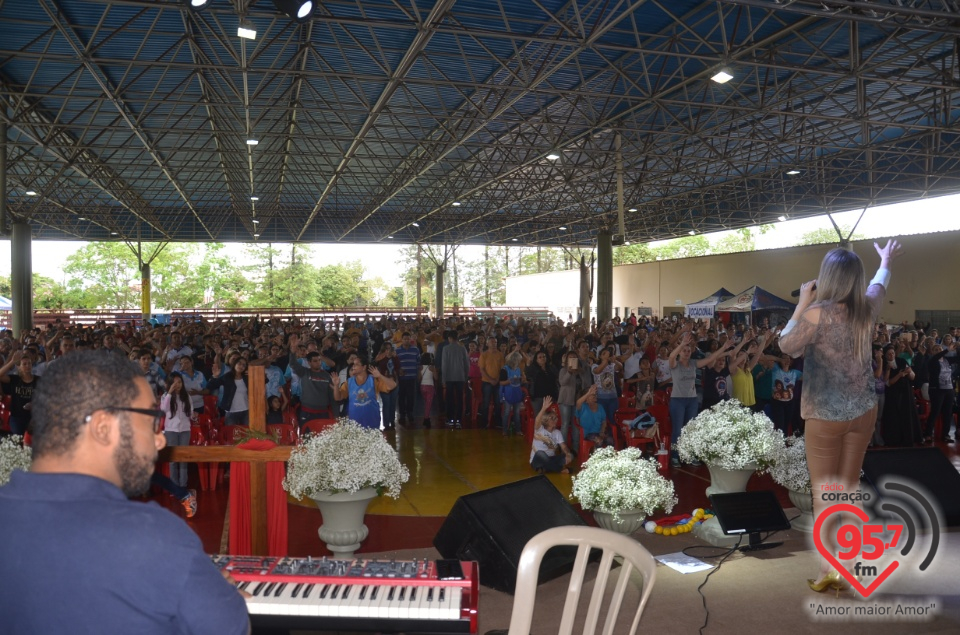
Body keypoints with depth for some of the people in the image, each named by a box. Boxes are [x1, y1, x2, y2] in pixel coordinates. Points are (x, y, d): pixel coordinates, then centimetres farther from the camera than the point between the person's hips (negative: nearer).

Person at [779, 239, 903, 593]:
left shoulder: (818, 312, -19)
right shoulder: (867, 308, -1)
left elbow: (786, 346, -6)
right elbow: (879, 285, 23)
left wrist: (802, 303, -3)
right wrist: (886, 262, 43)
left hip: (825, 415, -5)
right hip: (863, 411, 5)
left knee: (823, 495, 5)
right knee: (850, 488, 15)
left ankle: (828, 573, 7)